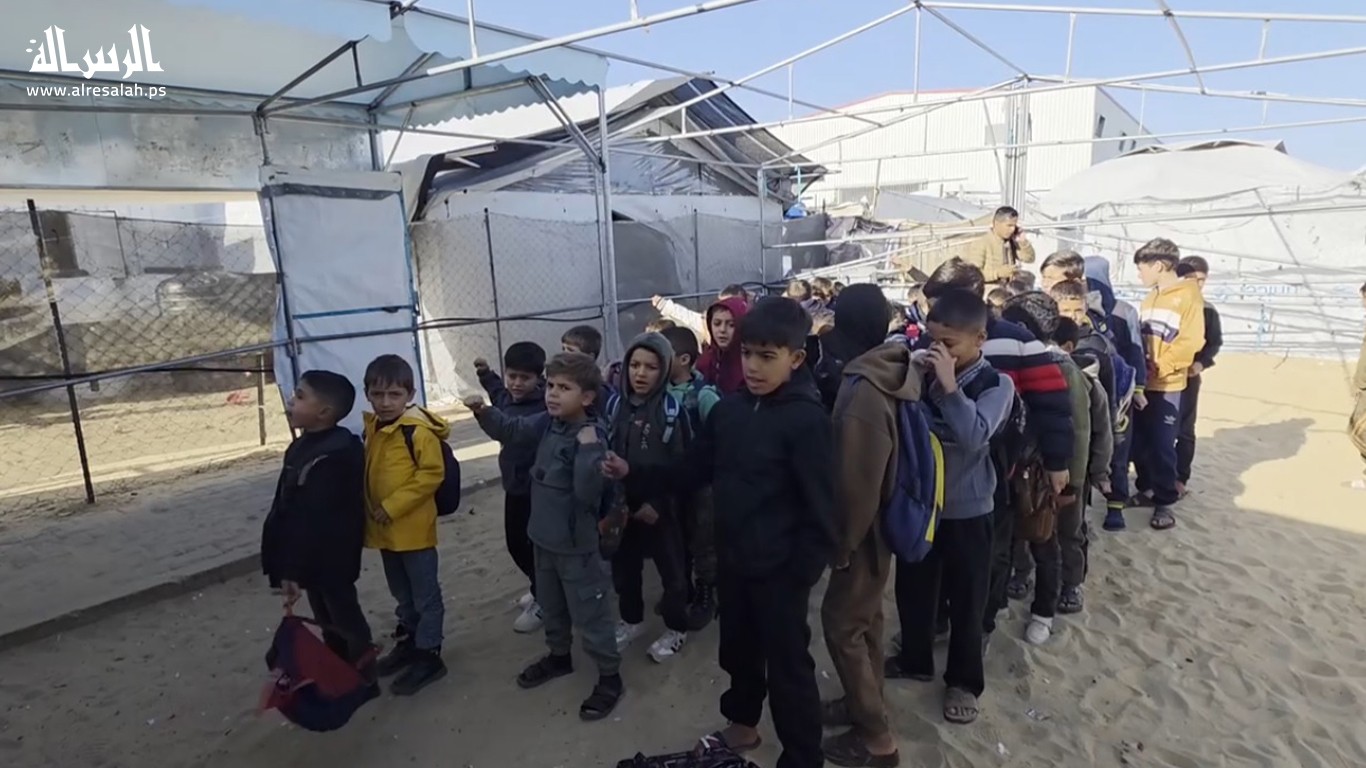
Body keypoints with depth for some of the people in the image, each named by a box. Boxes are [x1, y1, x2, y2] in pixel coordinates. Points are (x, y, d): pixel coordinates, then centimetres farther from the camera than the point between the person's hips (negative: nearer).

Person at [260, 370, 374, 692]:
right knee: (327, 619, 22)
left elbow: (313, 520, -28)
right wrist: (289, 565, 19)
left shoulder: (332, 457, -28)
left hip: (331, 559, -10)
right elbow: (289, 509, 14)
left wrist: (292, 569, -24)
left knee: (345, 618, 7)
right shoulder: (304, 447, 5)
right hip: (314, 558, 10)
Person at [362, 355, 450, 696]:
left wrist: (393, 505, -20)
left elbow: (432, 473, -20)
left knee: (425, 595, 7)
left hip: (414, 528, -8)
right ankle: (408, 642, 40)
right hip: (384, 528, 8)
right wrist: (372, 509, 9)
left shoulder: (418, 430, -18)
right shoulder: (372, 428, 6)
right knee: (402, 594, 24)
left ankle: (429, 655, 20)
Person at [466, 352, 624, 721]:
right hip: (544, 537, 8)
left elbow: (588, 492, -31)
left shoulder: (591, 437, -25)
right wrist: (484, 412, -7)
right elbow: (511, 430, 9)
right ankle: (559, 656, 51)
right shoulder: (546, 423, -4)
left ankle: (610, 677, 27)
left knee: (590, 614, 8)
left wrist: (588, 449, -42)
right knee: (551, 606, 27)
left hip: (577, 544, -8)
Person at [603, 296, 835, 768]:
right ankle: (741, 724, 50)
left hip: (780, 568, -6)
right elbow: (693, 471, 7)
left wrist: (804, 571, -17)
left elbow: (818, 505, -18)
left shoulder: (806, 419, -19)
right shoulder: (728, 410, -1)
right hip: (733, 559, 7)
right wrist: (634, 473, 1)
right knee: (738, 649, 25)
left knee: (788, 665, 9)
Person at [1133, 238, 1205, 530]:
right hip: (1143, 383, 6)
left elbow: (1191, 341, -16)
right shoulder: (1150, 298, 14)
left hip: (1167, 386, -6)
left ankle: (1164, 502, 10)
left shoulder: (1189, 296, -8)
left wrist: (1159, 366, -16)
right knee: (1140, 441, 11)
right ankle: (1147, 489, 26)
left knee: (1162, 445, -1)